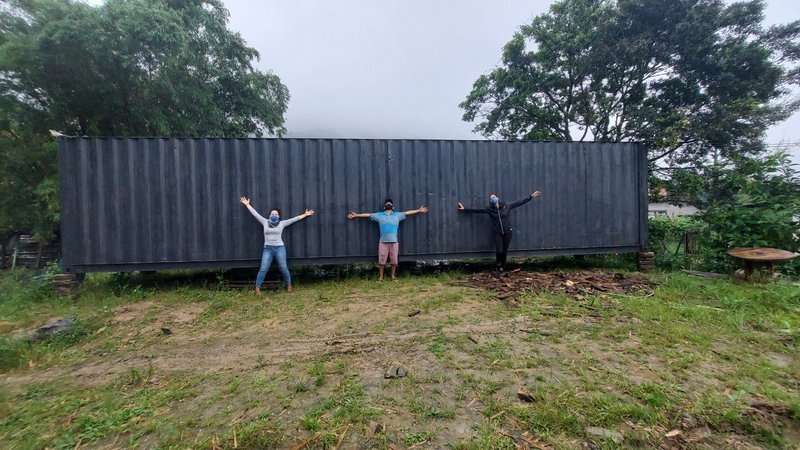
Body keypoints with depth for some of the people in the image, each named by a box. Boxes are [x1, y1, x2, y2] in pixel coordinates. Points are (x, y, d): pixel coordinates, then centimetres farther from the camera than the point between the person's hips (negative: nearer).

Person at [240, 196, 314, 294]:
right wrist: (247, 204, 12)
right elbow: (255, 214, 10)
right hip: (267, 248, 1)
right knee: (263, 269, 0)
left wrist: (305, 215, 3)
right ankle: (257, 288, 8)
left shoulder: (282, 223, 3)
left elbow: (294, 219, 3)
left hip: (280, 248, -1)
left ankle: (289, 285, 19)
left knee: (283, 268, 4)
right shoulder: (265, 222, 7)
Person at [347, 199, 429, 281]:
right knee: (381, 260, 2)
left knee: (394, 260, 7)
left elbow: (408, 212, 11)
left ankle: (393, 275, 23)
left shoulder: (398, 215, 9)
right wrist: (356, 215, 5)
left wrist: (419, 210, 10)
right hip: (383, 242, -1)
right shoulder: (379, 215, 7)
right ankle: (381, 276, 15)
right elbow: (367, 215, 7)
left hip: (394, 241, 1)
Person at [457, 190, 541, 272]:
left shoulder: (506, 206, -2)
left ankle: (502, 267, 26)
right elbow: (477, 210, 0)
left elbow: (519, 202, 3)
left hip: (507, 232, 1)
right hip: (497, 233, -1)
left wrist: (531, 196, 3)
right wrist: (464, 209, -2)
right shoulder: (489, 209, -4)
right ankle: (498, 264, 20)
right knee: (499, 251, -12)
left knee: (505, 251, 7)